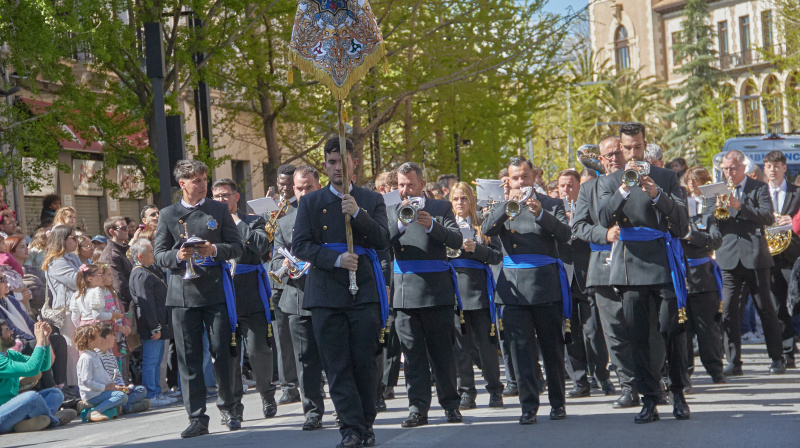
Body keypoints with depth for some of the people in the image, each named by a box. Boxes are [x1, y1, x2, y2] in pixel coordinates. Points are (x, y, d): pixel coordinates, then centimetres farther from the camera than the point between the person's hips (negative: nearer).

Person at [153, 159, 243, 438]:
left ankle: (227, 408, 18)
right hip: (183, 293, 0)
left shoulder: (219, 210, 10)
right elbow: (159, 256, 8)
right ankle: (197, 418, 4)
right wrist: (178, 255, -13)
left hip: (215, 292, 0)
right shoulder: (168, 215, 9)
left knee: (222, 352, -1)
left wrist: (215, 250, -12)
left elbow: (236, 246, 7)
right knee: (189, 357, -1)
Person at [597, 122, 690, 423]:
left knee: (672, 331, -4)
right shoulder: (609, 182, 12)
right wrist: (623, 189, -17)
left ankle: (678, 394, 9)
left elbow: (682, 223, 1)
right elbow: (605, 219, -5)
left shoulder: (666, 178, 9)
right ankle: (649, 400, 2)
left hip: (664, 265, -1)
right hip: (631, 267, 1)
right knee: (638, 336, -1)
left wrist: (657, 195, -12)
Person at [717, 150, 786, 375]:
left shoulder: (759, 188, 4)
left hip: (754, 256, -3)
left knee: (766, 309, 2)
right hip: (729, 257, 3)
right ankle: (733, 362, 1)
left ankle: (777, 359, 11)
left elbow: (768, 217, -10)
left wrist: (741, 207, -21)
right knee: (728, 310, -3)